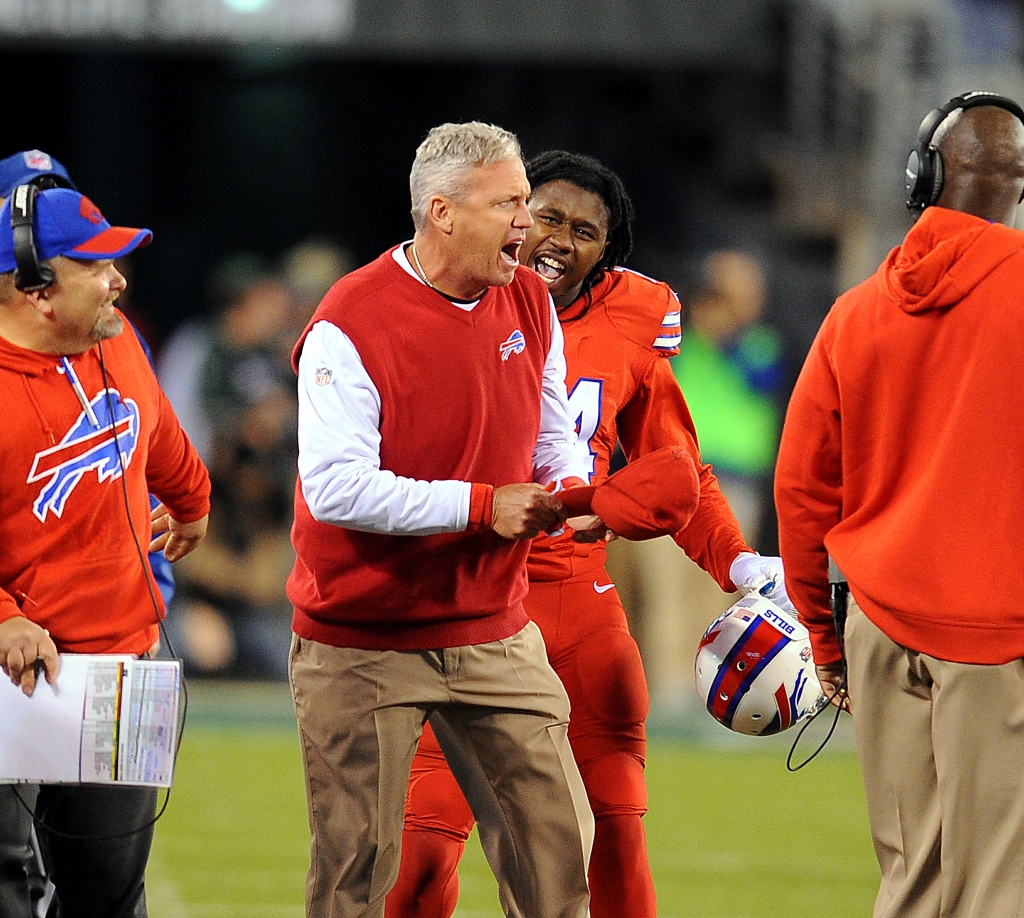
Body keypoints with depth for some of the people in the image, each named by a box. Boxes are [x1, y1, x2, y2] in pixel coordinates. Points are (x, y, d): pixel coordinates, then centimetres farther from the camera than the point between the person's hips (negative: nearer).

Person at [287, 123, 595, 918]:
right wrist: (481, 507, -24)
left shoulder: (528, 302, 4)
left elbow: (551, 434, 16)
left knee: (557, 844, 1)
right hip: (362, 646, -5)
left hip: (495, 637, 5)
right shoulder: (351, 327, -17)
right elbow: (334, 487, -24)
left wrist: (570, 489, -8)